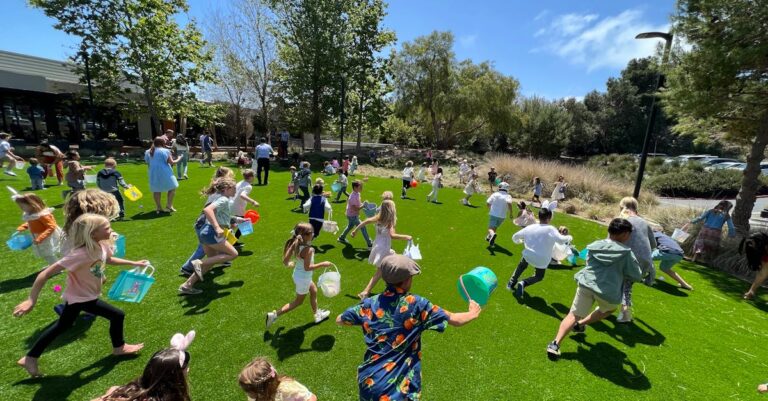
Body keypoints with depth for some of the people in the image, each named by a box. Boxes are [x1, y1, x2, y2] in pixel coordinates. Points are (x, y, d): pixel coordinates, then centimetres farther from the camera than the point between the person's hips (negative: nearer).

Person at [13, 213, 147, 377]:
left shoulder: (102, 245, -12)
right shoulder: (80, 254, -37)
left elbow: (109, 260, 11)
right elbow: (46, 273, -32)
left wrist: (134, 263, 11)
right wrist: (31, 300, -29)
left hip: (78, 296, 9)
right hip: (81, 298, -8)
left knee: (62, 326, 26)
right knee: (117, 315, 1)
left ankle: (30, 358, 45)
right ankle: (119, 347, 25)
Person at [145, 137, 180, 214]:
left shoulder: (148, 152, 9)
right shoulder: (165, 151, -10)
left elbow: (147, 162, 16)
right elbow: (171, 162, -11)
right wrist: (178, 159, 5)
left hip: (153, 174, 6)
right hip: (164, 173, -6)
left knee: (156, 190, 10)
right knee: (172, 188, 6)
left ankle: (158, 207, 14)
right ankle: (169, 205, 0)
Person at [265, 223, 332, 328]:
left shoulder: (295, 245, -9)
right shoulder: (308, 249, -33)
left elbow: (285, 261, -5)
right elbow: (307, 267, -29)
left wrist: (290, 263, 17)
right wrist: (322, 264, -23)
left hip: (298, 275, 9)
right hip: (303, 278, -8)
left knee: (314, 291, 27)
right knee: (298, 301, 15)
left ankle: (317, 314, 45)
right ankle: (274, 315, 17)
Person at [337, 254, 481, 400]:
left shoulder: (369, 304, -7)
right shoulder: (416, 304, -15)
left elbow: (339, 320, 9)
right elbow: (455, 320, -7)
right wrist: (473, 313, 13)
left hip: (369, 381, 4)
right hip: (401, 387, -4)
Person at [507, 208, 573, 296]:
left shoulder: (529, 227, -2)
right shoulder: (550, 229, -15)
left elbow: (515, 237, 7)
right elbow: (561, 240, -27)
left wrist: (519, 241, 30)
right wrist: (569, 238, -5)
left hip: (528, 255, 3)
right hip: (542, 260, -3)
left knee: (521, 266, 35)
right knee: (539, 277, 23)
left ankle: (512, 282, 32)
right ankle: (524, 283, -4)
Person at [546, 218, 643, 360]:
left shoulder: (595, 245, 14)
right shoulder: (626, 252, 2)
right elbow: (637, 276, 9)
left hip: (586, 283, 2)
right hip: (608, 291, -2)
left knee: (574, 315, 5)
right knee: (609, 309, 34)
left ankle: (555, 343, -10)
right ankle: (581, 324, 33)